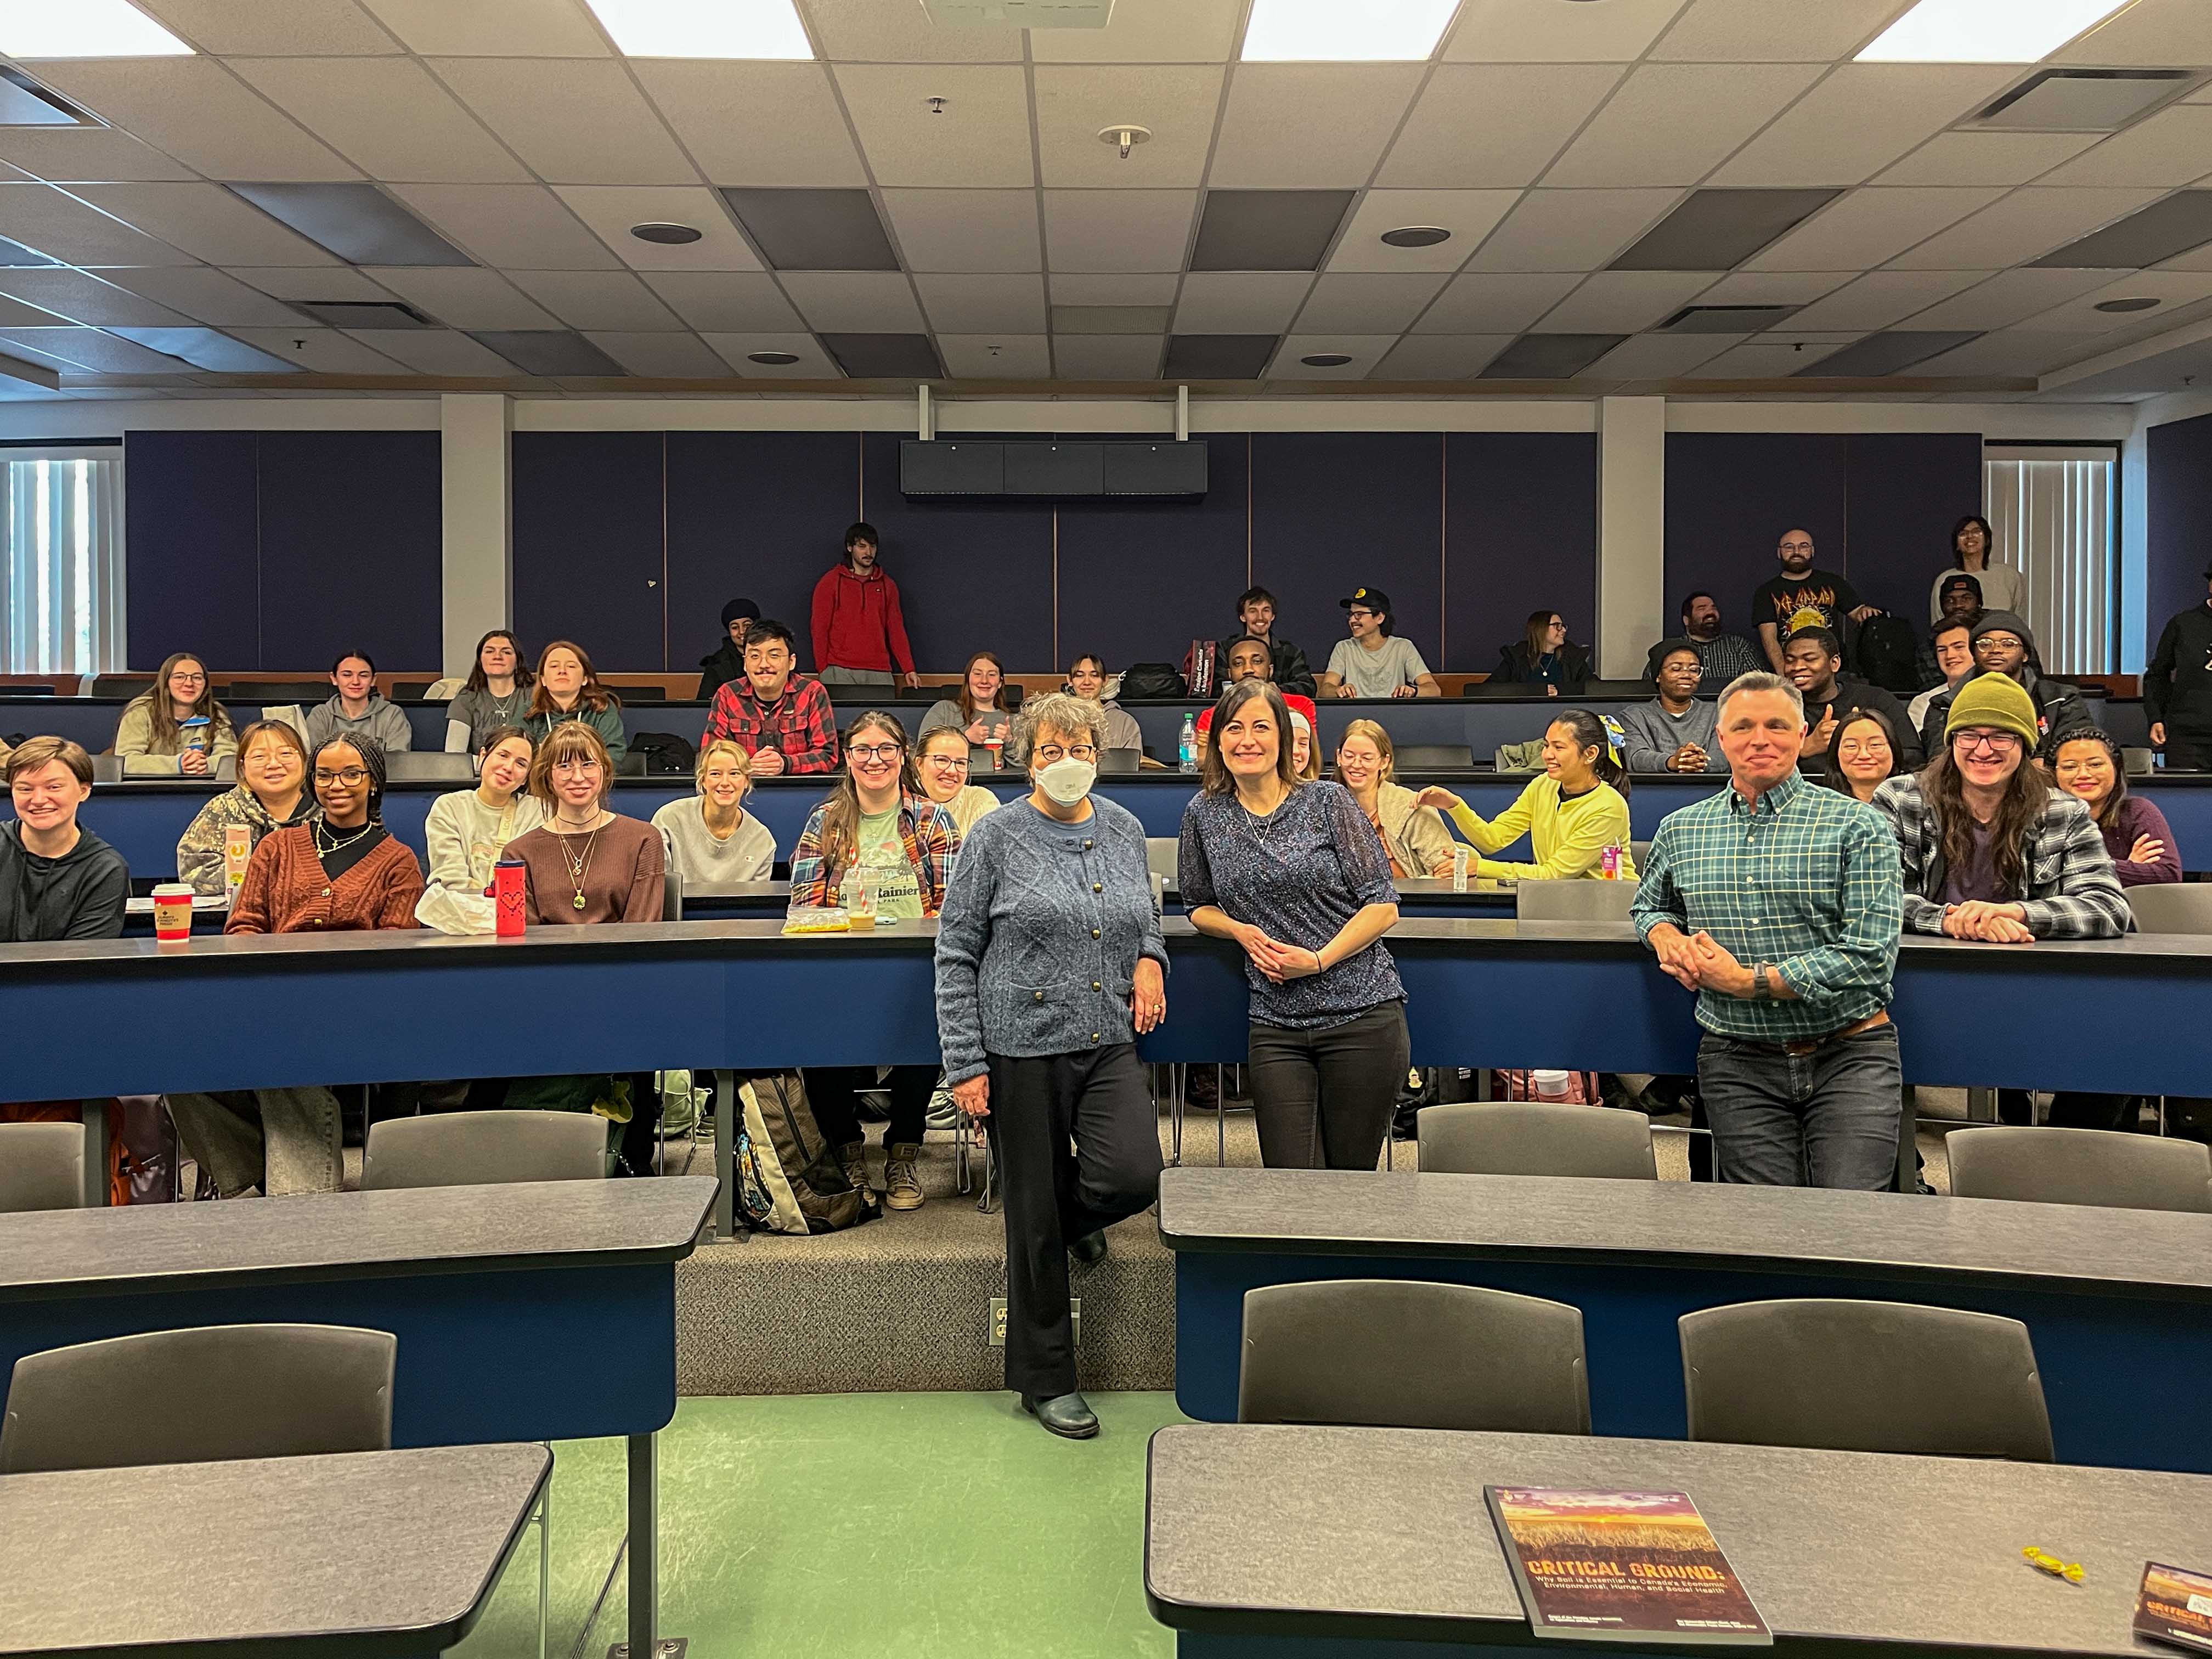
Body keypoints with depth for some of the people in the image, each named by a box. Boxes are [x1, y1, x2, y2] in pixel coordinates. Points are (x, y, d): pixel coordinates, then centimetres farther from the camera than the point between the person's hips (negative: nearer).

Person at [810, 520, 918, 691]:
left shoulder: (887, 586, 15)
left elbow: (896, 630, 14)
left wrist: (908, 670, 5)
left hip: (879, 673, 3)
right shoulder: (830, 582, 6)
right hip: (840, 672, -3)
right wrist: (823, 669, -4)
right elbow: (820, 628, 3)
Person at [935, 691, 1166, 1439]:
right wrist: (964, 1064, -8)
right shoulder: (998, 836, -4)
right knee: (1036, 1218, 4)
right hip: (1023, 1048, -3)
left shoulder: (1125, 829, 9)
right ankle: (1046, 1380, 22)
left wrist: (1150, 958, 1)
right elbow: (955, 953, -3)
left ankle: (1077, 1218, 21)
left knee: (1133, 1176, -17)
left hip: (1110, 1044, 4)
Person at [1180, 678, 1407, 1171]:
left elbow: (1383, 907, -3)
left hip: (1363, 1014, -2)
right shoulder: (1204, 814, 6)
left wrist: (1319, 959, -15)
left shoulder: (1328, 802, -2)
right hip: (1276, 1025, 2)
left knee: (1352, 1178, 7)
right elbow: (1199, 907, 17)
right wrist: (1240, 931, -4)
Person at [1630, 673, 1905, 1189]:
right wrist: (1668, 939, 2)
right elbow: (1648, 905, 27)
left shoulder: (1857, 826, -4)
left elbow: (1870, 957, -12)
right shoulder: (1680, 830, 8)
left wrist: (1749, 980, -15)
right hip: (1738, 1061, 2)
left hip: (1848, 1054, -2)